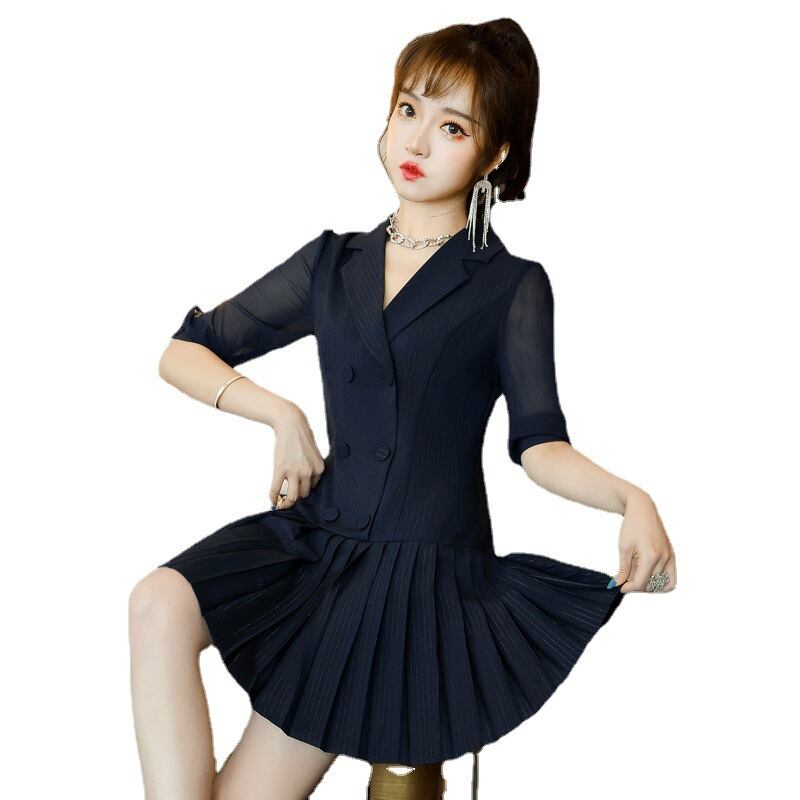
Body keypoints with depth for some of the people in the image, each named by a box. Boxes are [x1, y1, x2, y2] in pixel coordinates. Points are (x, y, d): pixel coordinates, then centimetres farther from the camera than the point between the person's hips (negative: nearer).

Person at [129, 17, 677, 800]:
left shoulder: (513, 287, 2)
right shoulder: (332, 263, 12)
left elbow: (539, 447, -8)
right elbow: (182, 354, 14)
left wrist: (630, 497, -27)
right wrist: (284, 415, -2)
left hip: (425, 570, -4)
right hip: (317, 537, 4)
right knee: (159, 604, -28)